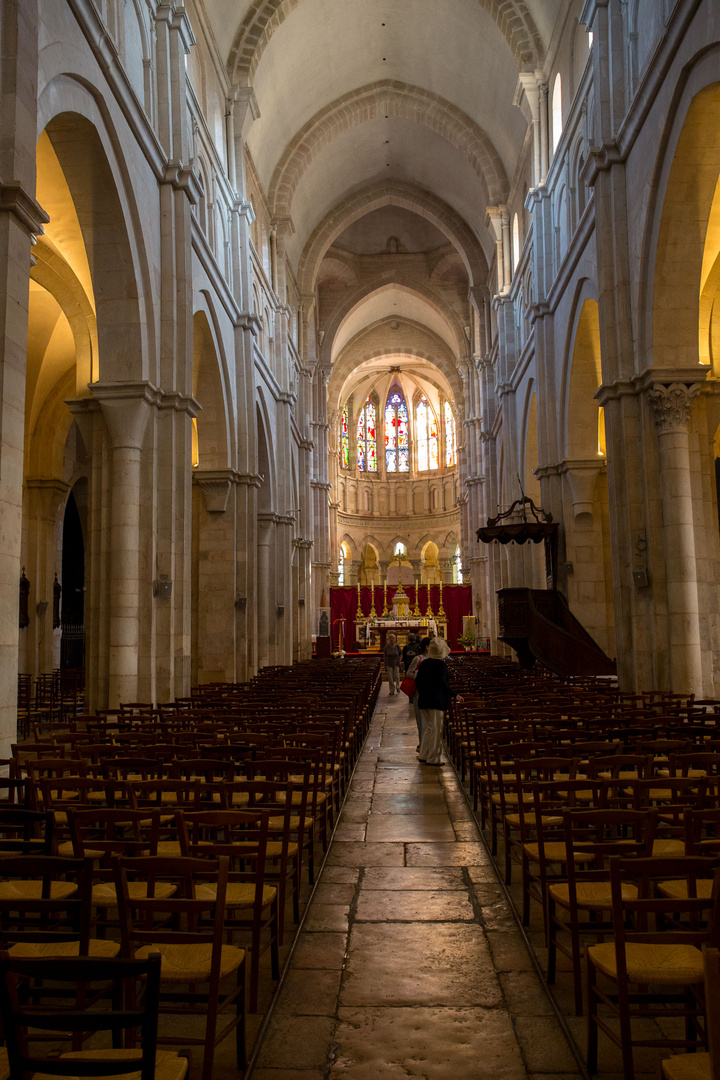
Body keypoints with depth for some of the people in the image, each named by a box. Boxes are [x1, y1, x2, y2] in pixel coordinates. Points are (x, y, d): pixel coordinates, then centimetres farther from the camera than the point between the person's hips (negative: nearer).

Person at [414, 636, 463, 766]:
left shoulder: (424, 663, 8)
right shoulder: (441, 665, -13)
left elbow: (417, 680, 10)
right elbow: (442, 682, -19)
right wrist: (454, 695, -12)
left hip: (423, 700, 7)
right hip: (436, 700, -7)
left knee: (428, 727, 17)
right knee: (436, 729, 1)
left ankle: (423, 755, 19)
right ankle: (433, 759, 3)